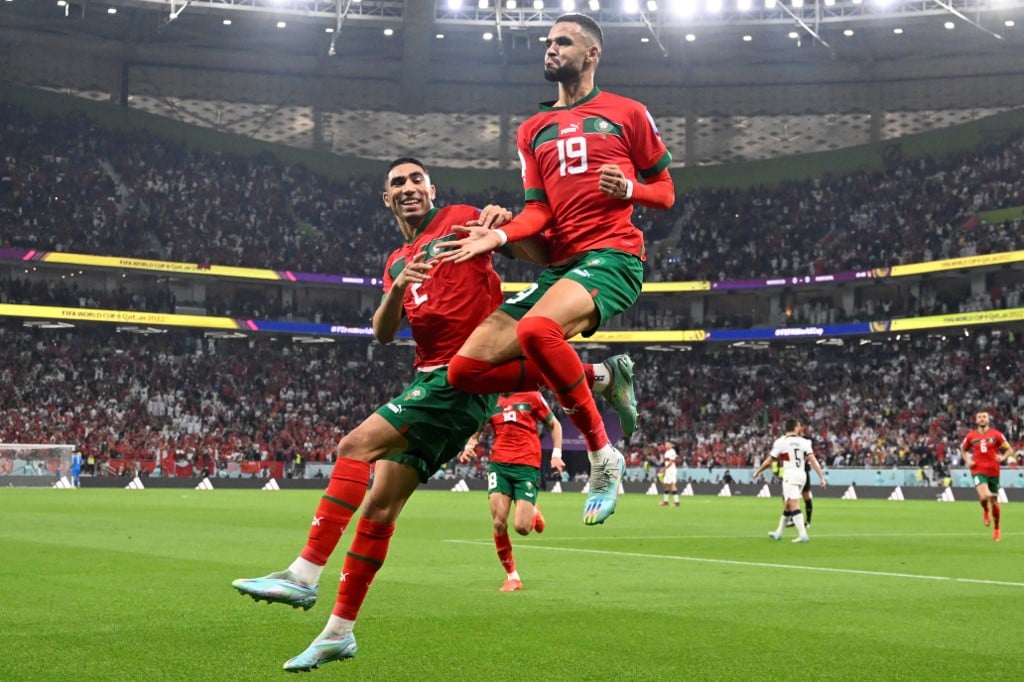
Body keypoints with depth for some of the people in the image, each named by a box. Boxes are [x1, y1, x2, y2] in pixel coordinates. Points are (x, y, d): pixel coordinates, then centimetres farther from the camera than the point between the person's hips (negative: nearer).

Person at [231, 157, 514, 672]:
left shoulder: (460, 219, 3)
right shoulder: (396, 262, 22)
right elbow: (383, 334, 8)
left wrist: (502, 224, -29)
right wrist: (398, 288, -11)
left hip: (463, 378, -7)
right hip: (430, 379, 7)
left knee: (356, 445, -19)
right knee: (380, 506, 4)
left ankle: (303, 576, -20)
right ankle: (338, 631, 10)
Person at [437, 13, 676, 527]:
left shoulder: (627, 114, 10)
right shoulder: (532, 131, 21)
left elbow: (665, 192, 12)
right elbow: (539, 211, 10)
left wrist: (630, 189, -10)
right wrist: (500, 235, -10)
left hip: (612, 253, -6)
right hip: (559, 263, 6)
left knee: (536, 329, -38)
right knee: (466, 369, -9)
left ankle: (603, 456, -22)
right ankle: (600, 377, 3)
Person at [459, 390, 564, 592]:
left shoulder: (531, 396, 7)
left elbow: (554, 425, 15)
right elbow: (474, 432, 18)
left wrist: (556, 454, 3)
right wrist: (469, 447, -5)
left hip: (527, 466, -2)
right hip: (499, 465, 2)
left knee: (521, 527, -13)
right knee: (499, 524, -11)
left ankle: (533, 513, 25)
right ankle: (512, 577, 6)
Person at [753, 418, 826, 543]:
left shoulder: (780, 442, -4)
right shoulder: (804, 442, 5)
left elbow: (769, 461, 1)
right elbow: (813, 460, -3)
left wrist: (757, 471, 16)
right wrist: (822, 478, -3)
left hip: (790, 476, -5)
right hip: (802, 475, 5)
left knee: (794, 506, -8)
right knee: (787, 505, 18)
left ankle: (803, 535, -19)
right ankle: (778, 533, 30)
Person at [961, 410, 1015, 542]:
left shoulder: (996, 435, 0)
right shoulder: (971, 436, 3)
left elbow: (1010, 450, 4)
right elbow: (964, 449, 21)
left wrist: (1003, 457, -17)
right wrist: (967, 461, 4)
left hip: (993, 472, 1)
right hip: (978, 471, -1)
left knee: (994, 501, 9)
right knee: (984, 496, -25)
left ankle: (996, 528, 29)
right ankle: (985, 511, 11)